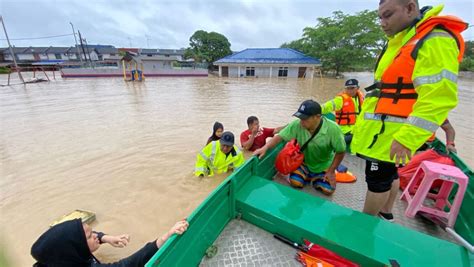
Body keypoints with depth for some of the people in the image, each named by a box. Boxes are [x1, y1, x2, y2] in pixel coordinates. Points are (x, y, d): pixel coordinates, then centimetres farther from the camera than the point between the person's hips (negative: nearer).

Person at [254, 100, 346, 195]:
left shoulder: (333, 129, -29)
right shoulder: (297, 124, -29)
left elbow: (340, 152, -16)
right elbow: (280, 136, -23)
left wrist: (331, 171, -13)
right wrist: (265, 148, -38)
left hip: (324, 165, 0)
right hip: (304, 162, 1)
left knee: (328, 190, -11)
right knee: (295, 182, -16)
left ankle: (316, 178, 22)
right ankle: (308, 175, 18)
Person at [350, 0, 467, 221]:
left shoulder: (435, 41, -15)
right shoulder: (400, 41, 16)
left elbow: (438, 98, -23)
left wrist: (408, 138, -26)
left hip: (394, 132, -9)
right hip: (382, 127, 9)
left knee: (377, 178, 3)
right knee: (390, 174, 21)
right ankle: (385, 215, 39)